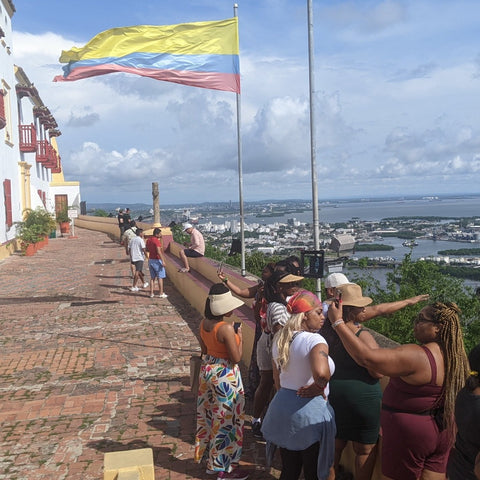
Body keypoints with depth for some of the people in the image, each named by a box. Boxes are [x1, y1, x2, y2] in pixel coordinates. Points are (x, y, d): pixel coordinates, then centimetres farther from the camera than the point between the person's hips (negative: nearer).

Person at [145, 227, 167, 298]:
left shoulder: (148, 240, 8)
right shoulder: (157, 241, -17)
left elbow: (147, 250, 17)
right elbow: (159, 252, -26)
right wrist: (163, 261, -26)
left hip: (150, 260, 7)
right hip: (157, 260, -7)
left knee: (152, 277, 13)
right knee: (160, 277, 1)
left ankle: (151, 293, 12)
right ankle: (161, 293, 4)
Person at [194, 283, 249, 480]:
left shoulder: (204, 323, -2)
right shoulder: (226, 328, -26)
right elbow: (236, 358, -21)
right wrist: (240, 338, -8)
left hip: (207, 370, 8)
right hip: (225, 375, -8)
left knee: (210, 416, 20)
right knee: (226, 420, 7)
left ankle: (211, 460, 36)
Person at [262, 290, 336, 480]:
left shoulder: (279, 339, 5)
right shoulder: (315, 340, -20)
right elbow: (321, 373, -39)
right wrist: (319, 387, -19)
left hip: (282, 405, 7)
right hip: (310, 410, -7)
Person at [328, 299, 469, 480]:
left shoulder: (416, 356, -28)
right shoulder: (456, 356, -1)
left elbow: (366, 357, -33)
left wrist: (338, 322, -27)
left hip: (410, 433, -7)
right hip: (442, 431, 8)